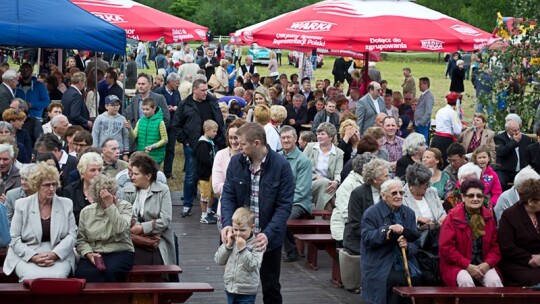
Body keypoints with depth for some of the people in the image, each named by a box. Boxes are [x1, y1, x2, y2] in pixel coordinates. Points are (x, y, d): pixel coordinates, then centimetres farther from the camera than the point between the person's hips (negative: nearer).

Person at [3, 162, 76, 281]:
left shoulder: (66, 204, 9)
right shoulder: (22, 205, 6)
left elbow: (72, 235, 4)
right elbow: (14, 238, 2)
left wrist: (54, 254, -13)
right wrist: (34, 257, -14)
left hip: (59, 256, 1)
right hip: (26, 256, -1)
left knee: (57, 276, -32)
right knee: (33, 277, -33)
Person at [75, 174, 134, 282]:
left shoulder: (125, 206, 3)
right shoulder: (86, 212, 9)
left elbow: (120, 228, -16)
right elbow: (81, 240, 9)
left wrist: (110, 205, -17)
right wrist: (88, 253, -11)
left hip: (120, 252, -1)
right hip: (93, 254, 1)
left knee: (110, 271, -35)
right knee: (83, 273, -32)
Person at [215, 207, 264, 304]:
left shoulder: (256, 244, -13)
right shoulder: (230, 241, 3)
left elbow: (253, 266, -22)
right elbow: (218, 260, 1)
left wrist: (243, 248, -26)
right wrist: (228, 245, -12)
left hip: (247, 292, -6)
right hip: (230, 288, 6)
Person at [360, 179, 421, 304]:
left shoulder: (409, 213, 14)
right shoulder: (371, 213, 0)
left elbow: (415, 243, 11)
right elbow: (367, 239, -11)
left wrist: (407, 246, -13)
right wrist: (388, 229, -23)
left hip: (406, 264, 4)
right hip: (380, 268, -4)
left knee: (417, 278, -25)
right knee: (399, 280, -31)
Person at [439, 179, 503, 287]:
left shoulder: (489, 216, 8)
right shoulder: (453, 217, -4)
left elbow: (495, 245, 11)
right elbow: (446, 248, -9)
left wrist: (487, 264, -9)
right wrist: (468, 266, -15)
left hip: (484, 265, 3)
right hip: (457, 266, -3)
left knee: (494, 281, -27)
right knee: (466, 282, -34)